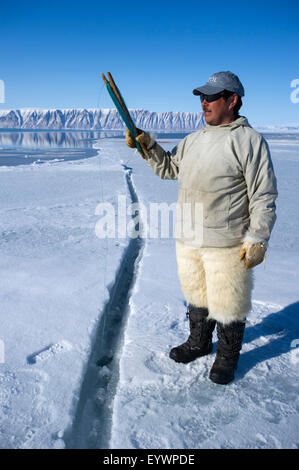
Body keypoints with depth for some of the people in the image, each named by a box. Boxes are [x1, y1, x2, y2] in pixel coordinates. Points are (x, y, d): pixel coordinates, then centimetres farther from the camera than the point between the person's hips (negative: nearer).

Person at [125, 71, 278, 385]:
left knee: (227, 304, 8)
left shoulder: (249, 141, -10)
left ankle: (227, 357, 31)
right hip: (187, 240, 7)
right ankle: (198, 343, 44)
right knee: (196, 296, 21)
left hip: (226, 244, -6)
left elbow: (264, 197, -12)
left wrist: (257, 239, -17)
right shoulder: (194, 139, 12)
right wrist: (147, 144, 4)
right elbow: (167, 168, 20)